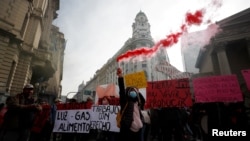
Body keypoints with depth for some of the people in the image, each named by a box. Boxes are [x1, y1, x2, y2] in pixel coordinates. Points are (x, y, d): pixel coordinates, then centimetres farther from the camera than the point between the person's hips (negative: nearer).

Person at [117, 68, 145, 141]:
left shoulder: (138, 103, 13)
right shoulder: (125, 102, 0)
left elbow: (143, 100, 26)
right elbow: (122, 90, -12)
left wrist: (137, 92, 14)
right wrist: (120, 77, -22)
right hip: (127, 130, -5)